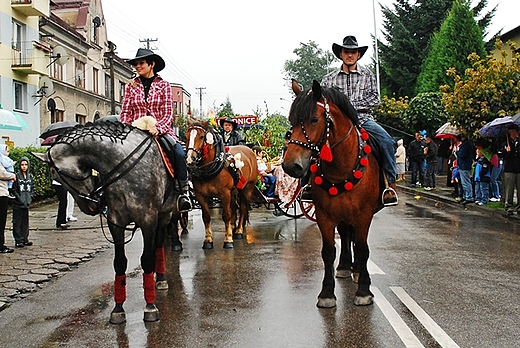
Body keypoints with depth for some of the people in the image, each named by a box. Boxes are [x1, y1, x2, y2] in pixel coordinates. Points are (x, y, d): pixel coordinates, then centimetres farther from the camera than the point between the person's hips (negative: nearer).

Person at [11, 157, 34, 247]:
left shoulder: (30, 176, 9)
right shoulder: (16, 176, -5)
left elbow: (33, 189, 12)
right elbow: (13, 190, -8)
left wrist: (30, 198, -2)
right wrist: (20, 199, -14)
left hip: (27, 203, 5)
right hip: (18, 204, -5)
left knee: (25, 222, 10)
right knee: (17, 222, -1)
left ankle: (25, 239, 18)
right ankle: (18, 241, 3)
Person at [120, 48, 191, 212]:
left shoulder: (164, 85, 6)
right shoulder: (131, 86, 12)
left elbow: (168, 114, -1)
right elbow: (125, 113, 8)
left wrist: (157, 128, -20)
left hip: (160, 129, -2)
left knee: (178, 152, -29)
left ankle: (183, 192, -19)